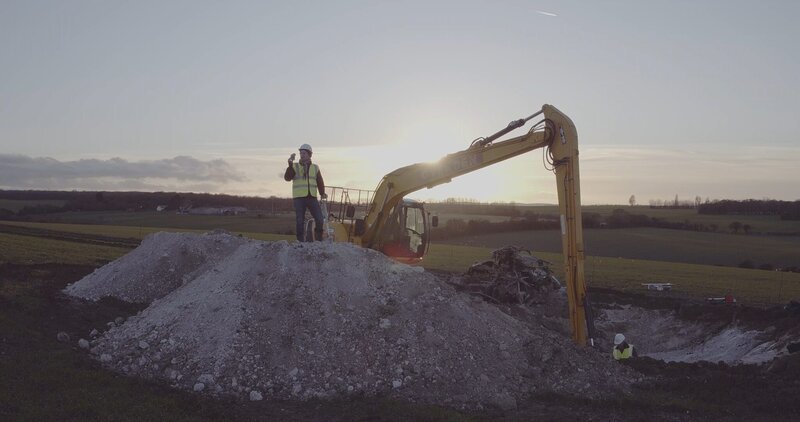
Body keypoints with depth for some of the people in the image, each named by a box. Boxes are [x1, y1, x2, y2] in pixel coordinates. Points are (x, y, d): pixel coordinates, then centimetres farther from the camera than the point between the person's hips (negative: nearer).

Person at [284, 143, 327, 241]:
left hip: (312, 198, 2)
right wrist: (290, 164, -24)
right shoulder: (295, 166, 5)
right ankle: (300, 241, 7)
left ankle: (319, 240, 6)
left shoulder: (315, 168, 13)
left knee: (319, 219, -6)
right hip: (299, 198, -2)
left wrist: (322, 194, -6)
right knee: (300, 221, 0)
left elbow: (320, 182, 10)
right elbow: (287, 178, -11)